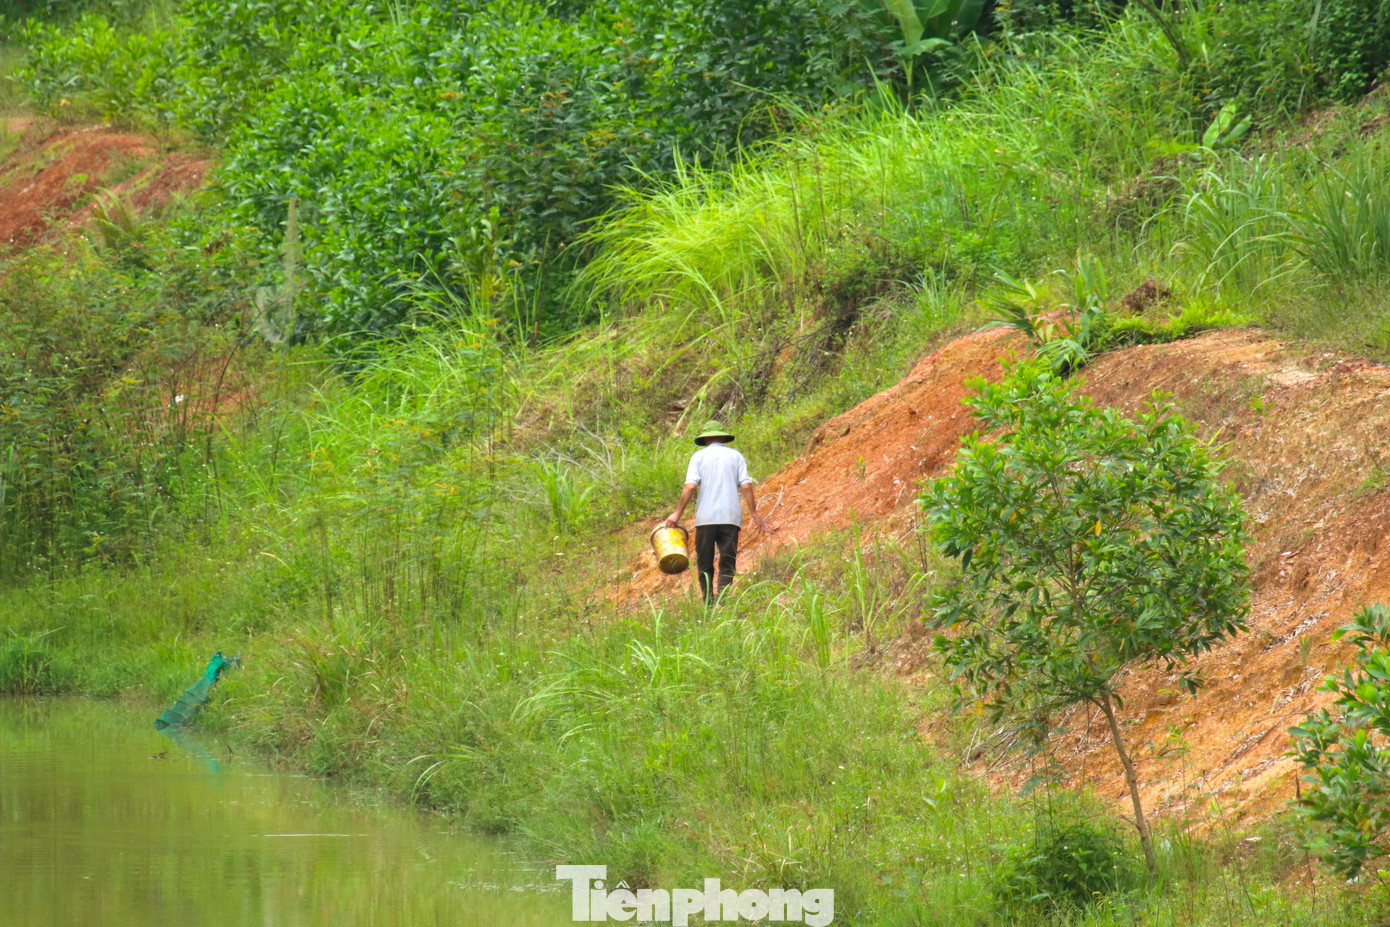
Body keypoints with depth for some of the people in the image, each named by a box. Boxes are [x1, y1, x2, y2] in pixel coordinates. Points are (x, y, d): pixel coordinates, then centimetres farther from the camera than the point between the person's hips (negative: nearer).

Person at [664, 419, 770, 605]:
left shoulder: (699, 456, 6)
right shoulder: (735, 456, 9)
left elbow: (690, 486, -5)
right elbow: (746, 486, 1)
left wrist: (678, 513, 0)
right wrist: (754, 513, 8)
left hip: (705, 518, -1)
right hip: (730, 517, 1)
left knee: (705, 564, 7)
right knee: (727, 564, 0)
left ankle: (709, 604, 1)